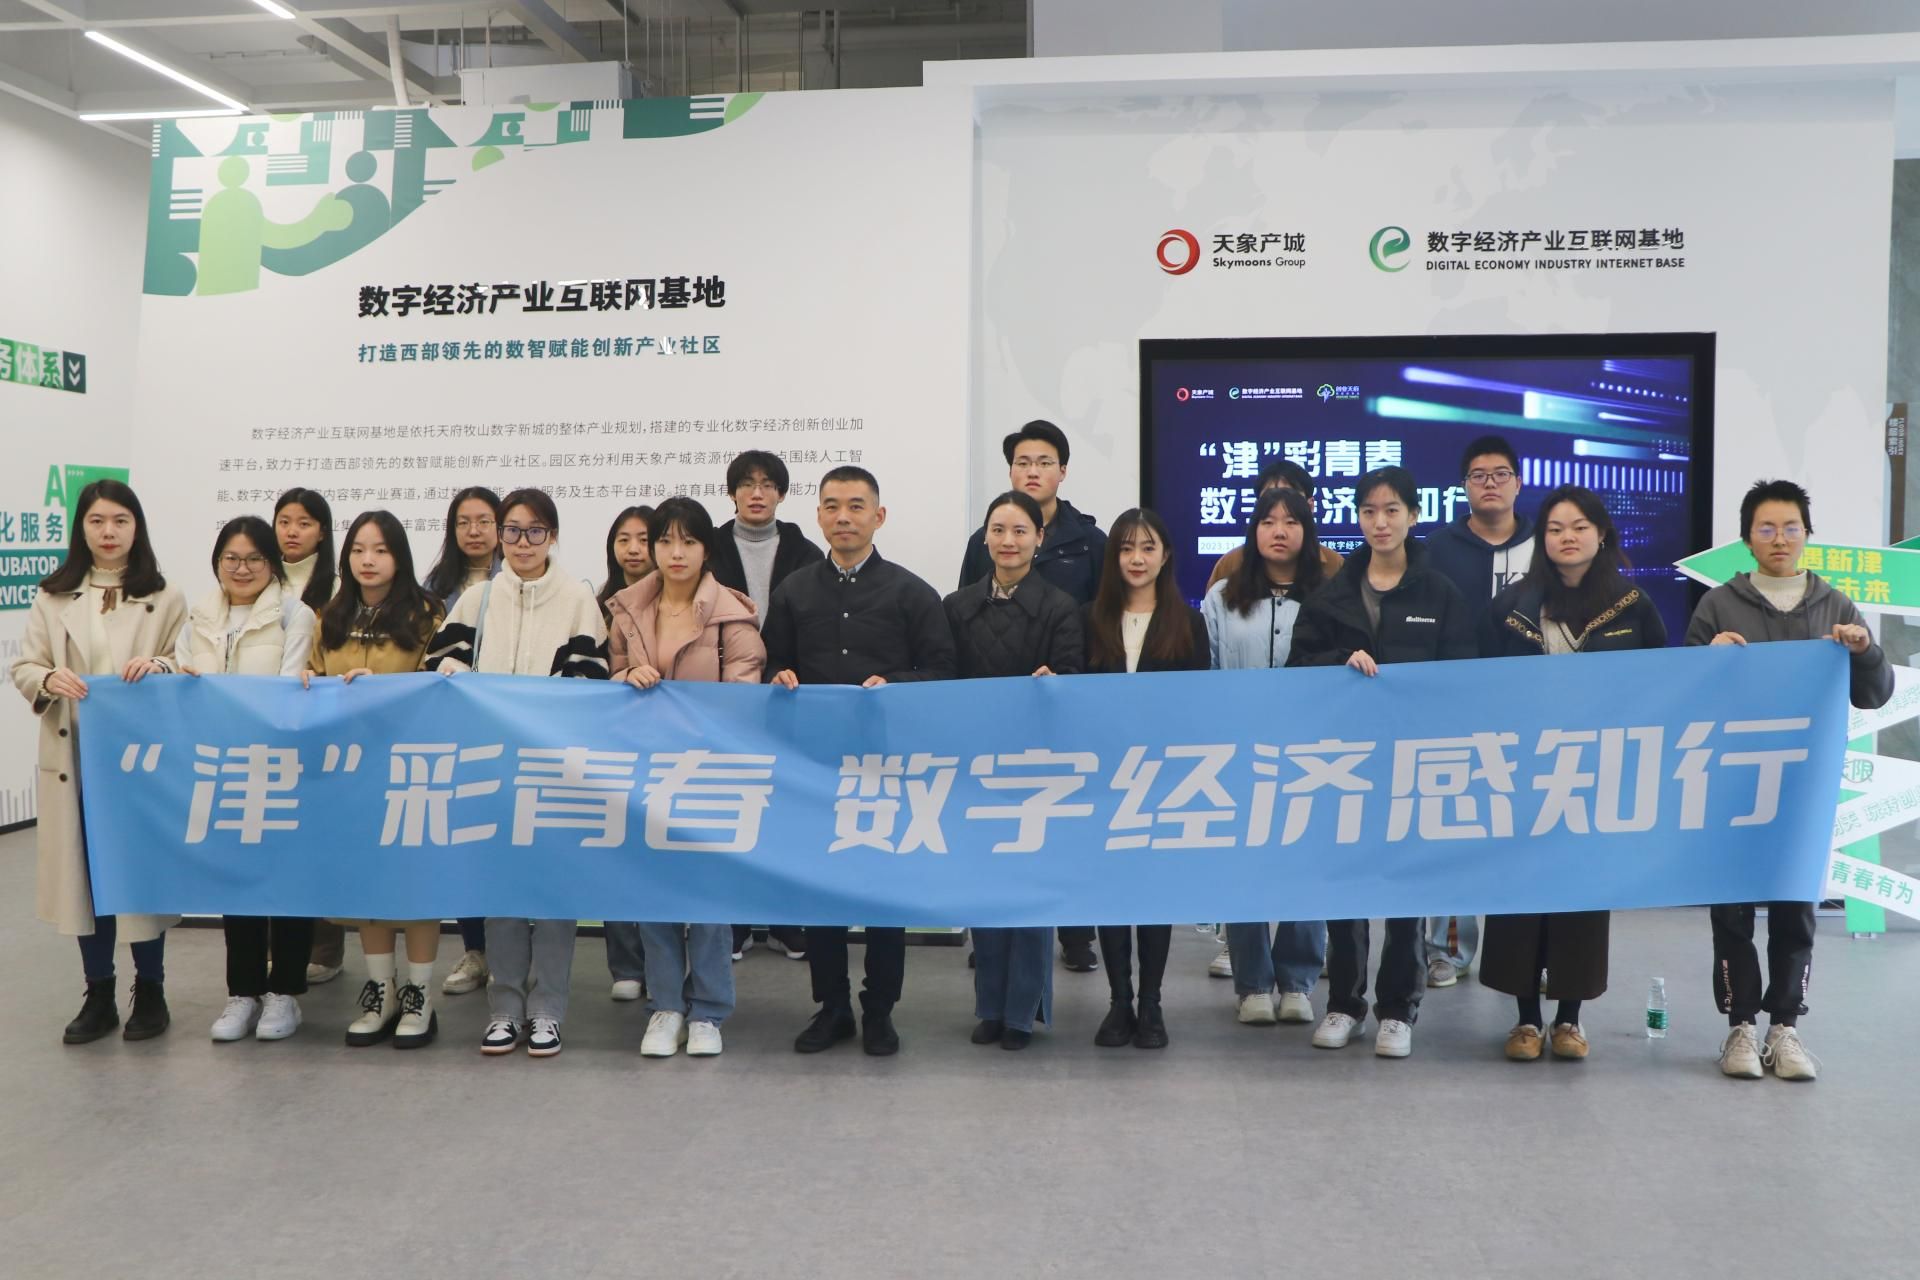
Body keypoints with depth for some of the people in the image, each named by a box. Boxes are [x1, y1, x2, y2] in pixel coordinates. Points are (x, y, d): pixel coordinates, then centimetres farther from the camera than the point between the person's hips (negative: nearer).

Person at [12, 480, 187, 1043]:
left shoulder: (166, 597, 1)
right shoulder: (52, 596, 6)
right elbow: (22, 668, 5)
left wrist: (158, 667, -20)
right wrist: (49, 679, -17)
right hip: (73, 758, 2)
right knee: (85, 870, 8)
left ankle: (150, 991, 19)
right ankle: (98, 995, 20)